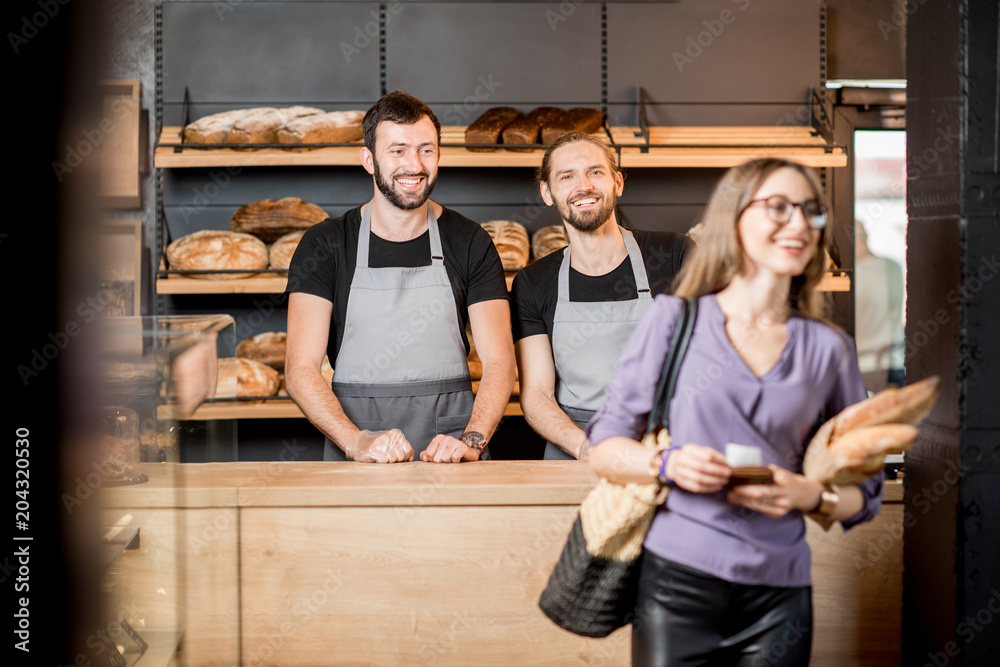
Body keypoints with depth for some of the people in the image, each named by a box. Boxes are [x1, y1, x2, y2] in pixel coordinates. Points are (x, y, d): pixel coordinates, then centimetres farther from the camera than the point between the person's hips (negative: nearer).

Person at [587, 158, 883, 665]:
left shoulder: (829, 349, 8)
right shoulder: (675, 319, 3)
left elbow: (865, 494, 10)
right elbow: (604, 449, 3)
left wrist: (812, 496, -11)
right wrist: (666, 464, -16)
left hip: (777, 595, 2)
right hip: (676, 580, -2)